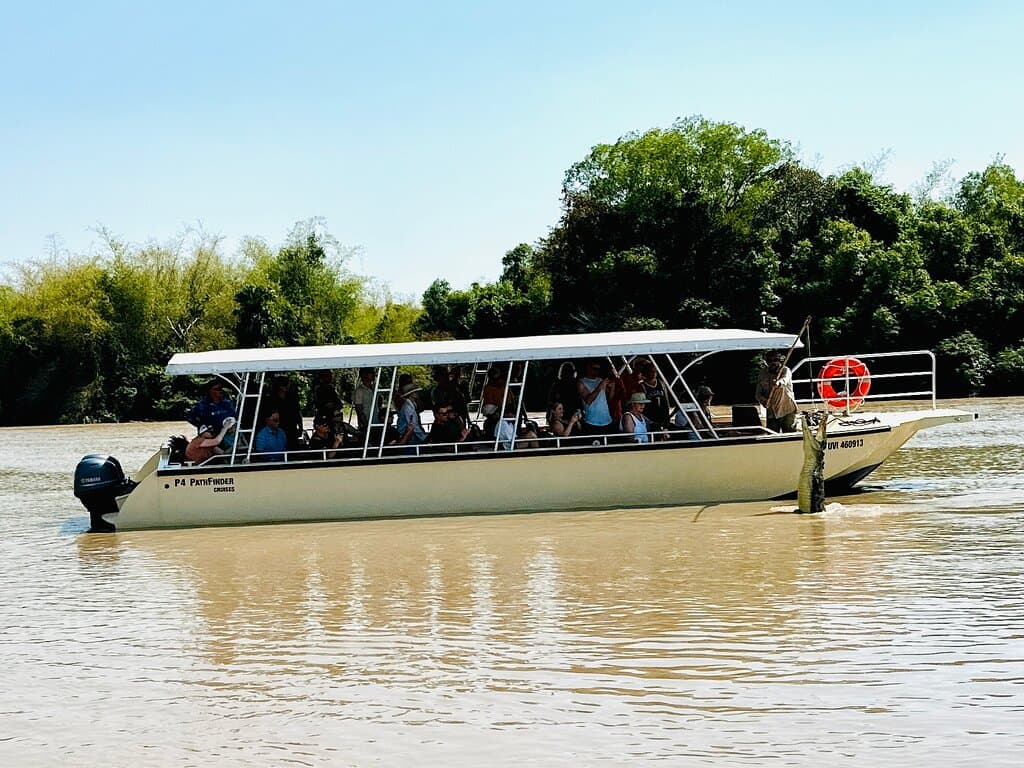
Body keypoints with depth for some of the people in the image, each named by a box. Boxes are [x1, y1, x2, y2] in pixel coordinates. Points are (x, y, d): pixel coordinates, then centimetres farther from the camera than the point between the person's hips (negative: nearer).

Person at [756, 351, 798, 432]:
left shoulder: (785, 370, -3)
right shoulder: (763, 374, 8)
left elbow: (785, 380, -27)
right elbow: (758, 393, 11)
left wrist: (778, 383, -51)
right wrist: (764, 401, -12)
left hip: (787, 410, -3)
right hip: (771, 412, 3)